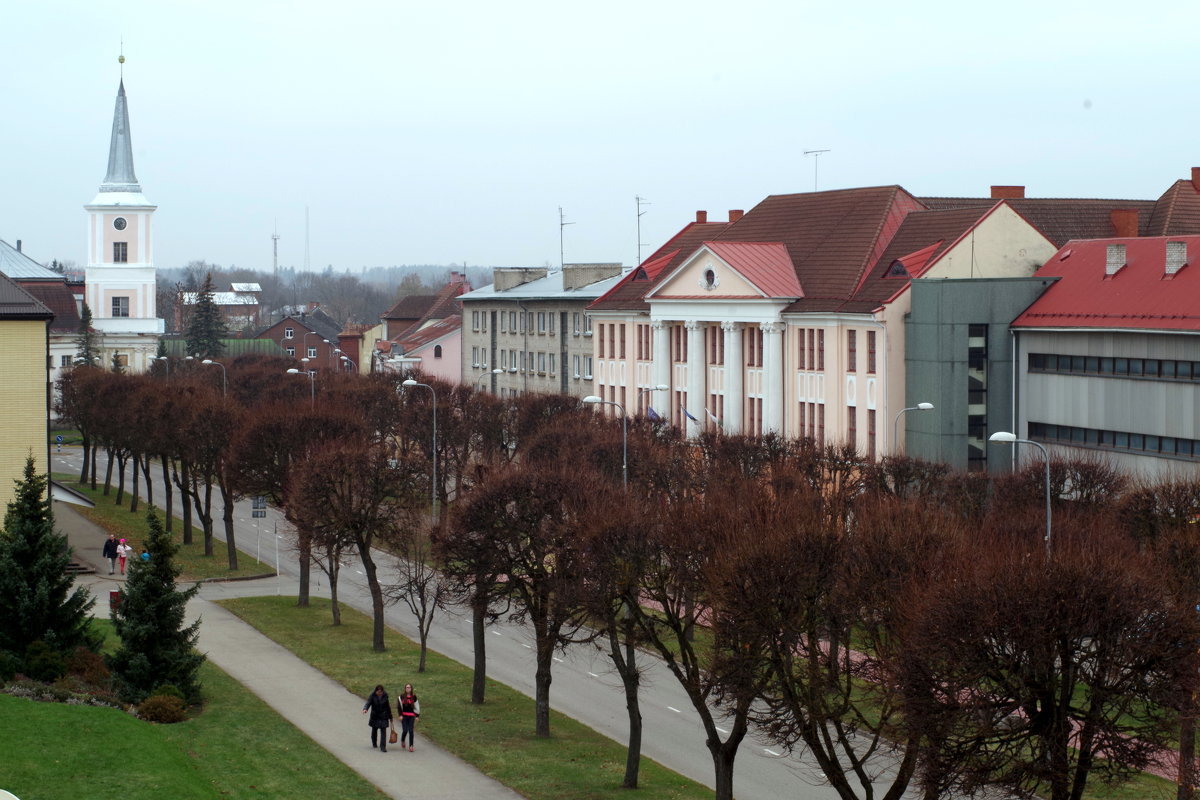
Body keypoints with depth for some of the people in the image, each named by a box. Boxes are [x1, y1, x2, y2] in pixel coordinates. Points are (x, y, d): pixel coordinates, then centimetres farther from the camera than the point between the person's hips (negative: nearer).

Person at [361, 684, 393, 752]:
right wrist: (365, 709, -42)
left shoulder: (385, 696, -3)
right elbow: (368, 703, -21)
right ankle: (374, 743, 40)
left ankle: (383, 747, -10)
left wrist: (390, 717, 12)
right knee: (374, 730, 16)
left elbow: (388, 706, 6)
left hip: (383, 716, 0)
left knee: (383, 731, -9)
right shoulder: (373, 696, -8)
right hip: (375, 716, 0)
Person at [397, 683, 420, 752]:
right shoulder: (402, 697, 2)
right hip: (404, 716, -1)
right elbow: (399, 706, 3)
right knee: (405, 730, -8)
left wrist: (417, 716, 6)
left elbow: (417, 707, 10)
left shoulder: (414, 697, 5)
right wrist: (400, 715, -5)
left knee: (411, 731, -3)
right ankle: (402, 741, 22)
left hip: (411, 716, 1)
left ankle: (411, 746, -1)